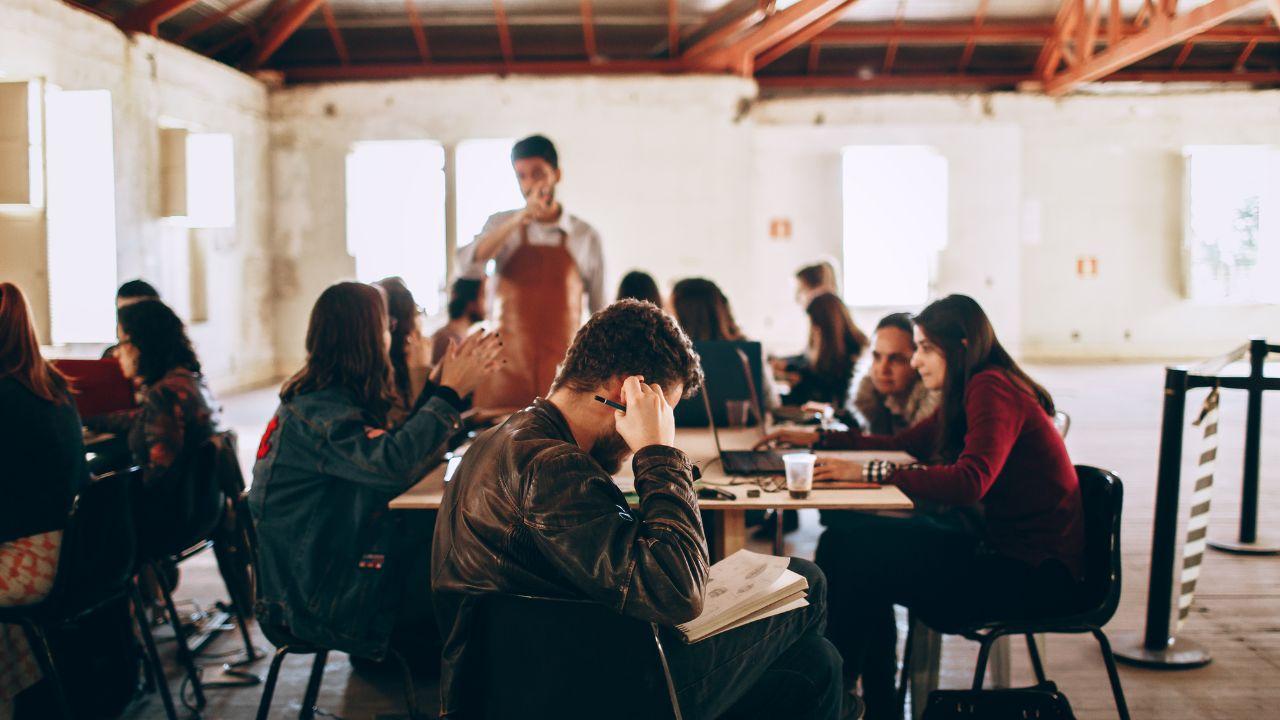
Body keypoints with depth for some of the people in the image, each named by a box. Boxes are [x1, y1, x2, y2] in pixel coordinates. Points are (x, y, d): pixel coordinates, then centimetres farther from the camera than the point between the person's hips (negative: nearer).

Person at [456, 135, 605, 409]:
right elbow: (467, 266, -13)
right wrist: (520, 219, -22)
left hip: (563, 371, 0)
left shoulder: (585, 236, 3)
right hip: (508, 364, 1)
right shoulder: (501, 226, 6)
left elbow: (600, 312, 8)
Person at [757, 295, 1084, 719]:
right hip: (1003, 548, 10)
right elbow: (904, 444, 24)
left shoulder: (993, 389, -15)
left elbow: (970, 481, -29)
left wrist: (870, 473, -27)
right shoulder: (970, 395, 15)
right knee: (844, 543, 0)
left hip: (1035, 572, -10)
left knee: (862, 562, -18)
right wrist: (819, 439, 19)